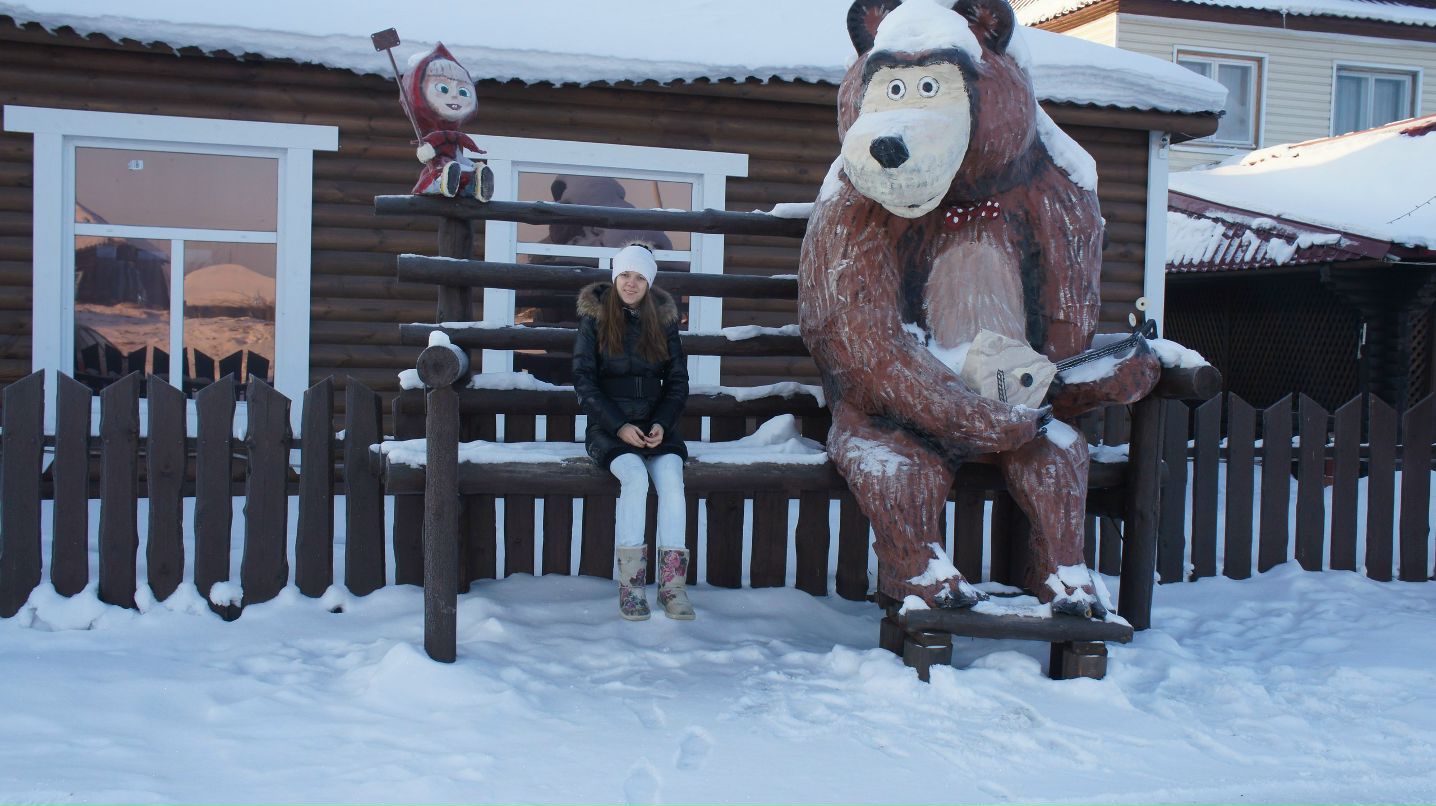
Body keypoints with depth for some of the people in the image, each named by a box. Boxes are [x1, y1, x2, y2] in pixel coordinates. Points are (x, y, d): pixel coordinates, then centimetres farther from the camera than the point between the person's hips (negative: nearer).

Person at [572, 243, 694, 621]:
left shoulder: (663, 318, 9)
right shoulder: (594, 317, 2)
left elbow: (678, 381, 10)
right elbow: (584, 381, -2)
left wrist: (662, 424, -8)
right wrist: (619, 426, -14)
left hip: (656, 424, 2)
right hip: (609, 425, -2)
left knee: (671, 478, -27)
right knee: (635, 476, -31)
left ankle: (672, 584, -26)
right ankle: (630, 586, -27)